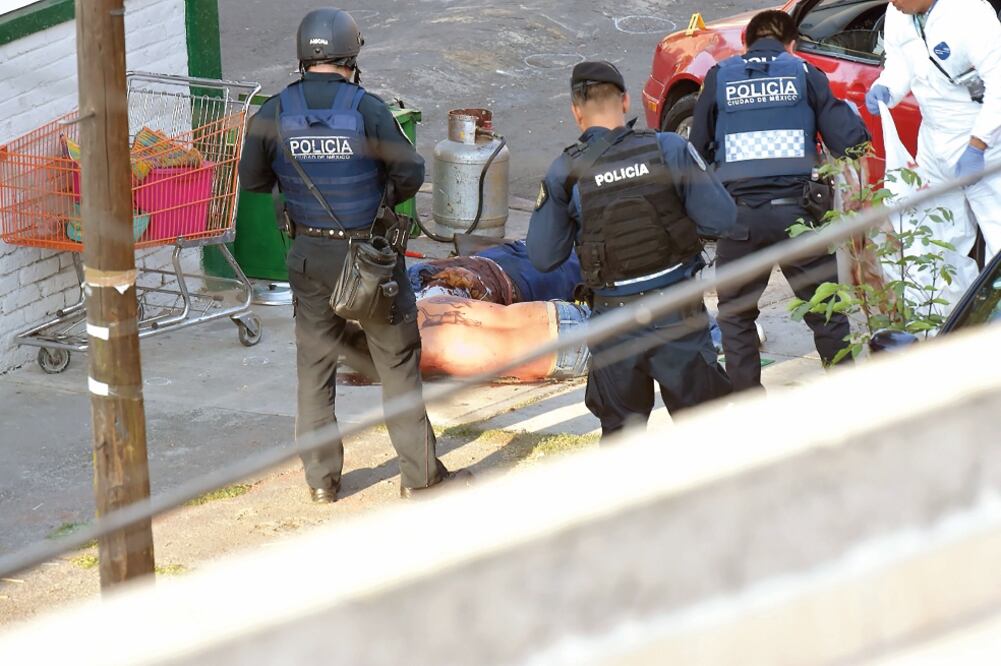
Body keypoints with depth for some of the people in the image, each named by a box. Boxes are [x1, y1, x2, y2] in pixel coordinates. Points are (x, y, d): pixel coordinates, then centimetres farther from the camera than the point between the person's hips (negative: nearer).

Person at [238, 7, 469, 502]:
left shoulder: (275, 113, -8)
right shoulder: (367, 109, -16)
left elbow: (252, 179, 1)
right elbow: (410, 173, -14)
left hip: (310, 257, 3)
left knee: (315, 366, 14)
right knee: (398, 362, 8)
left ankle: (321, 477, 18)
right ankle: (420, 474, 13)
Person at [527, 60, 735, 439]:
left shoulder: (565, 174, -8)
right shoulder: (669, 149, -9)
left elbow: (543, 258, -2)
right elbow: (720, 219, -9)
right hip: (677, 310, 0)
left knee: (619, 430, 16)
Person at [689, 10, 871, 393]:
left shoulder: (719, 78, 8)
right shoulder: (804, 74, 5)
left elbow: (698, 150, 9)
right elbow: (847, 143, 0)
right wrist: (851, 114, 21)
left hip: (740, 216, 0)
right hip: (797, 212, 0)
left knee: (735, 316, 16)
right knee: (825, 310, 13)